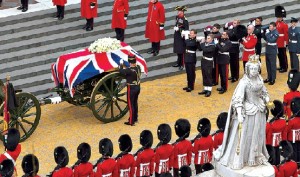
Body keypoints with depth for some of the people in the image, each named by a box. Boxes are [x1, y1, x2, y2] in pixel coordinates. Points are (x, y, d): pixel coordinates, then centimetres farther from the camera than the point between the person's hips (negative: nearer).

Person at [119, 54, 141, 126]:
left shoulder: (130, 70, -27)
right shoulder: (138, 67, -6)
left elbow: (121, 71, -16)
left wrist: (121, 66, 2)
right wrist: (125, 68, 7)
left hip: (131, 88, -8)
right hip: (138, 87, 8)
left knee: (130, 105, 3)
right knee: (135, 103, 23)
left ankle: (131, 121, 9)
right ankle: (135, 118, 36)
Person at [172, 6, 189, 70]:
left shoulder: (185, 20, -18)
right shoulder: (177, 17, 4)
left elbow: (186, 30, -17)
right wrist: (175, 27, 1)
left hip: (181, 37, -7)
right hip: (177, 36, 7)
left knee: (181, 51, -1)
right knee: (177, 50, 17)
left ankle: (181, 64, 8)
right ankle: (178, 62, 31)